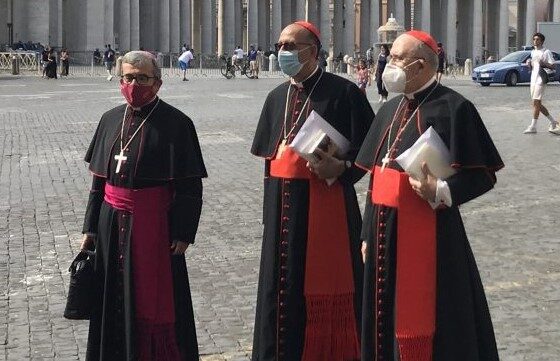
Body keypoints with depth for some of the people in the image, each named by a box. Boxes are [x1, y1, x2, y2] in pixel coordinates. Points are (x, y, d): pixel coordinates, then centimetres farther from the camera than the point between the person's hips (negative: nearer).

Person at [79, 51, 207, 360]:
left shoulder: (176, 123, -10)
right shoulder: (111, 119, 7)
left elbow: (190, 185, -11)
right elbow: (99, 178, 12)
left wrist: (183, 233, -14)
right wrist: (90, 227, 10)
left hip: (154, 225, -5)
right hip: (112, 223, 5)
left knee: (153, 300, 3)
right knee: (114, 299, 13)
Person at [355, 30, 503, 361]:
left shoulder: (452, 107, -11)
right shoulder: (390, 109, 12)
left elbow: (483, 174, -11)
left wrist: (441, 192, -27)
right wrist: (368, 233, 15)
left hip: (425, 231, -7)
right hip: (385, 229, 7)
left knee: (422, 317, 0)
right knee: (385, 316, 14)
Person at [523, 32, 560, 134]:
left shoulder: (546, 52, -6)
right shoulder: (533, 52, 18)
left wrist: (544, 64, -25)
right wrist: (529, 64, 6)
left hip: (541, 80, -8)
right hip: (533, 79, 8)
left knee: (536, 103, -10)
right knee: (538, 104, 10)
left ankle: (533, 126, -8)